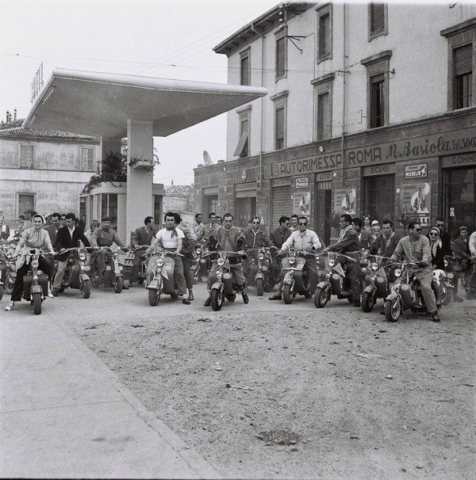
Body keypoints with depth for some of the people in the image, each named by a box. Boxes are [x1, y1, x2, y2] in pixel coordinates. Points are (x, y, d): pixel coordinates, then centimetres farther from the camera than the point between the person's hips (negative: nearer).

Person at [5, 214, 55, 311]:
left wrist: (51, 251, -29)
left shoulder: (44, 233, 7)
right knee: (19, 279, -9)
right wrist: (16, 253, -30)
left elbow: (48, 242, -8)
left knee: (49, 266, -25)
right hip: (26, 256, -2)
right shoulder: (27, 232, -3)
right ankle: (12, 302, -4)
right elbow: (21, 243, -13)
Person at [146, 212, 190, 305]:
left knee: (179, 274, -14)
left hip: (175, 254, -2)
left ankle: (184, 296, -17)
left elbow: (180, 243, -6)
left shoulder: (178, 231, 8)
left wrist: (177, 251, -27)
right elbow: (154, 242, 4)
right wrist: (149, 248, -18)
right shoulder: (161, 232, 15)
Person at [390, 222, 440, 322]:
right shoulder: (403, 241, 8)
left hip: (422, 269, -4)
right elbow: (397, 253, 11)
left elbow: (427, 253, -15)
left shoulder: (424, 240, -3)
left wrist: (424, 262, -36)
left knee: (426, 287, -24)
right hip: (408, 269, 4)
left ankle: (433, 311, -12)